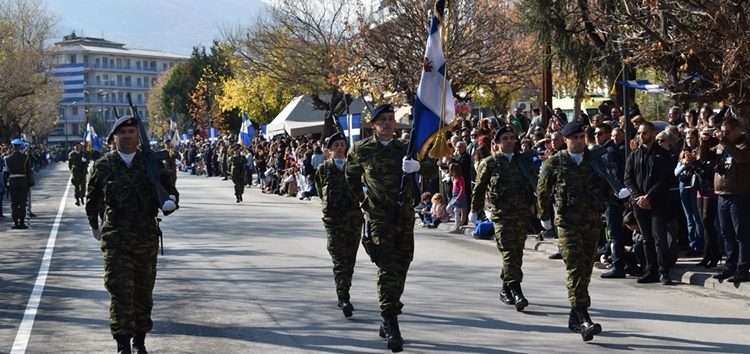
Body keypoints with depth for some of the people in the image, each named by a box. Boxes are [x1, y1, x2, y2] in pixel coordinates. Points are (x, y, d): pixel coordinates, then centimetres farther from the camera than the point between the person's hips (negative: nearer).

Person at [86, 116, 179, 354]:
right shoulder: (104, 165, 1)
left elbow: (169, 188, 6)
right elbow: (92, 198, 15)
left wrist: (170, 201, -17)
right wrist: (94, 225, 23)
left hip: (147, 236, 2)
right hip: (115, 237, -2)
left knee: (143, 290, 10)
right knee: (120, 289, -9)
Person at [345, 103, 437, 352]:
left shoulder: (405, 149, 7)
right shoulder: (361, 150, 2)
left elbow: (434, 169, -2)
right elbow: (351, 177, 19)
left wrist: (418, 166, -22)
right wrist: (362, 201, 13)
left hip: (404, 217, 4)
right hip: (378, 216, -4)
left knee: (401, 267, 9)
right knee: (387, 268, -15)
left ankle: (387, 323, 23)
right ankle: (392, 329, -19)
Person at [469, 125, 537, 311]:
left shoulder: (525, 160, 14)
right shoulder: (490, 163, 5)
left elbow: (535, 183, 15)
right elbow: (479, 187, 9)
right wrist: (474, 210, 11)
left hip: (522, 213, 4)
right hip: (502, 214, -4)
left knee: (517, 252, 8)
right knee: (509, 252, -13)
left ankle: (505, 289, 22)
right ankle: (516, 292, -20)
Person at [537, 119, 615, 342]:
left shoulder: (595, 160, 9)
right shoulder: (554, 163, 1)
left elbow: (607, 188, 18)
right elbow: (542, 191, 11)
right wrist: (545, 217, 17)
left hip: (593, 222, 4)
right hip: (567, 222, -4)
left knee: (585, 270, 10)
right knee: (575, 269, -16)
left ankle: (575, 318, 22)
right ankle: (583, 320, -24)